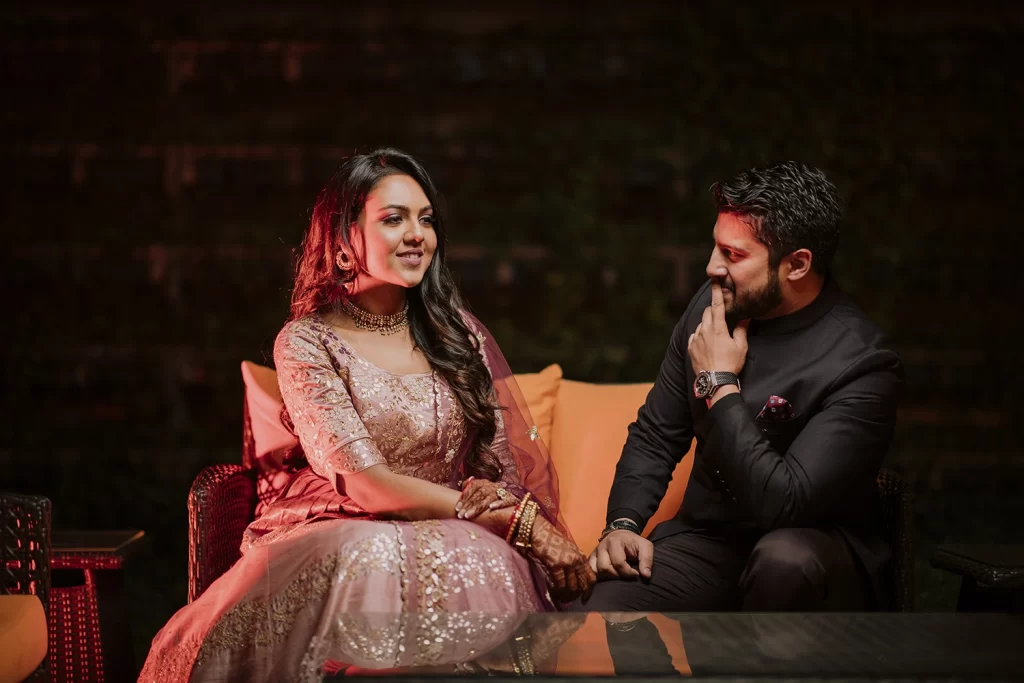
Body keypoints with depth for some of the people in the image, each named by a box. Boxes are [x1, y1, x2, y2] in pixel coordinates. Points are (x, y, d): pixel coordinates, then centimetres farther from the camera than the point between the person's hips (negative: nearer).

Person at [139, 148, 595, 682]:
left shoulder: (458, 332, 12)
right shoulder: (305, 343, -1)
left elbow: (513, 462, 9)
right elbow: (364, 482, -12)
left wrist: (546, 539, -16)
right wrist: (518, 520, -18)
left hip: (451, 537, 3)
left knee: (484, 565, -35)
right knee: (372, 564, -39)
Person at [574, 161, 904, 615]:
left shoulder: (861, 364, -19)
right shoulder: (711, 306, 0)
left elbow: (783, 502, -27)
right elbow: (655, 435, 10)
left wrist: (720, 384, -19)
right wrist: (623, 523, -6)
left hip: (808, 554, -3)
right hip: (704, 540, 4)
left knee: (785, 558, -40)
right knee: (584, 614, -23)